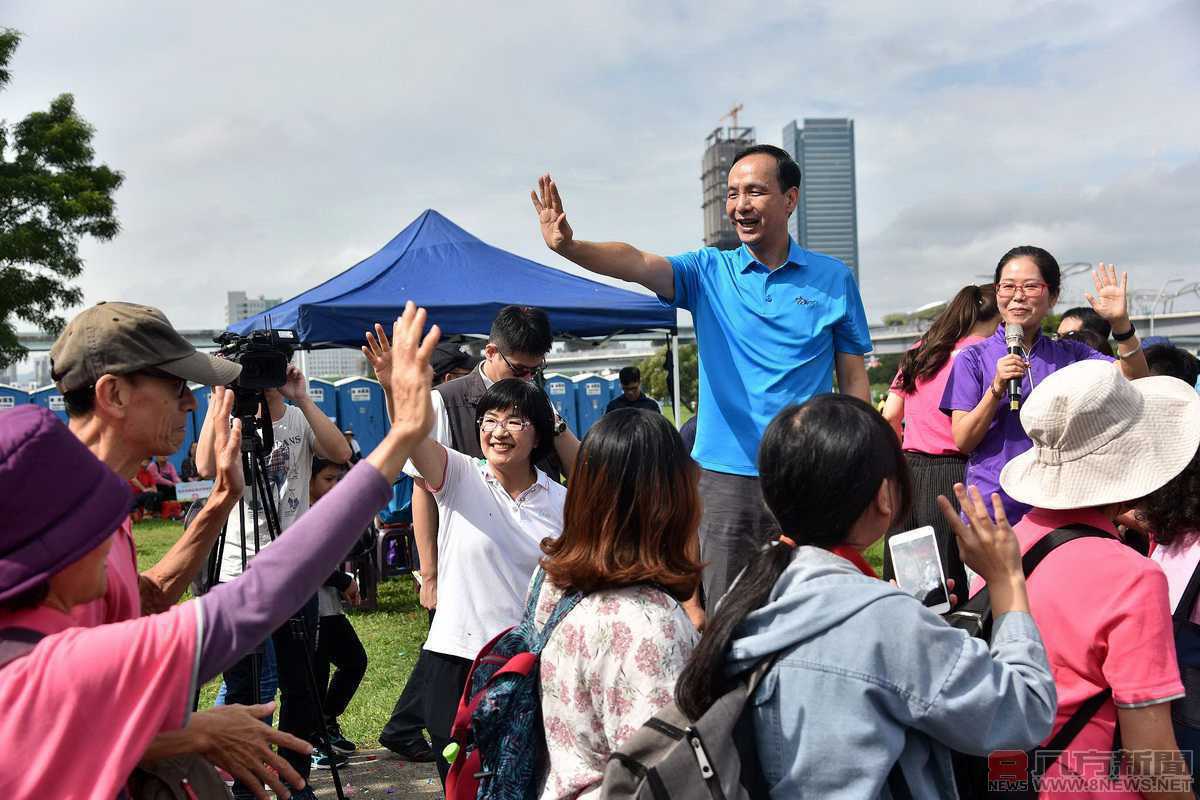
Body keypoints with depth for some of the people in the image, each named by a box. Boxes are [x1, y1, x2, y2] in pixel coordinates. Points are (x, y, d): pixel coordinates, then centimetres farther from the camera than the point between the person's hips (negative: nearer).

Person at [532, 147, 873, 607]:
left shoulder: (833, 279, 4)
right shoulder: (709, 271, 5)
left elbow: (853, 381, 5)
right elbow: (638, 264, -13)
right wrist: (569, 247, -32)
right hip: (724, 477, 0)